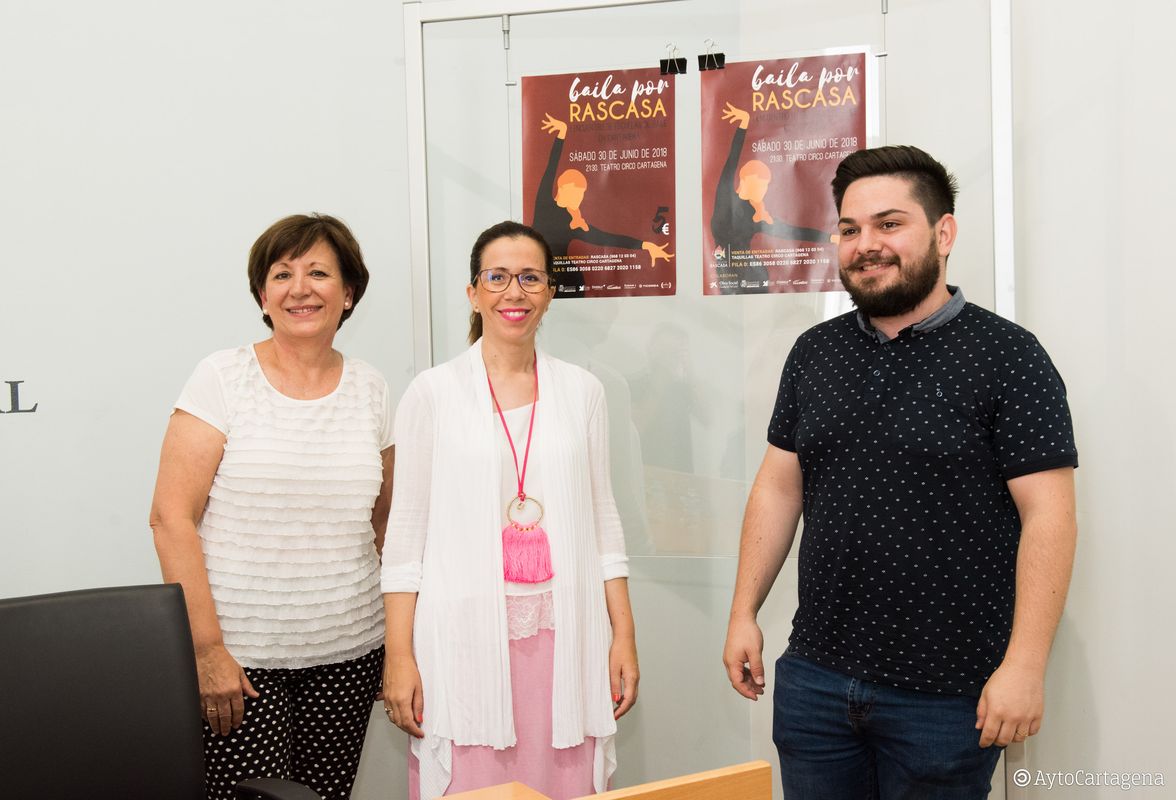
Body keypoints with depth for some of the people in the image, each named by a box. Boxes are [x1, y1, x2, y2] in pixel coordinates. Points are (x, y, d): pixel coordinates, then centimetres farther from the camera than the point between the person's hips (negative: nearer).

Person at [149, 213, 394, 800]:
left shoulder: (371, 391, 7)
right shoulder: (222, 379, -4)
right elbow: (171, 518, -7)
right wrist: (206, 648, -12)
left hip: (349, 654, 3)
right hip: (238, 656, -3)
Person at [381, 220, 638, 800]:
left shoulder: (581, 390, 8)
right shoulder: (433, 392, 2)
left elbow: (602, 518, 11)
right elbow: (408, 529, 1)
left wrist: (623, 636, 6)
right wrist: (398, 655, -4)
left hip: (565, 636, 2)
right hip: (467, 637, -2)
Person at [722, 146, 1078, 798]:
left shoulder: (1006, 355, -8)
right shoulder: (814, 352, 7)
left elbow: (1047, 513, -12)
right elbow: (778, 486, 11)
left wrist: (1024, 665, -17)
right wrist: (743, 613, 8)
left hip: (949, 694, -4)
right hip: (813, 678, 5)